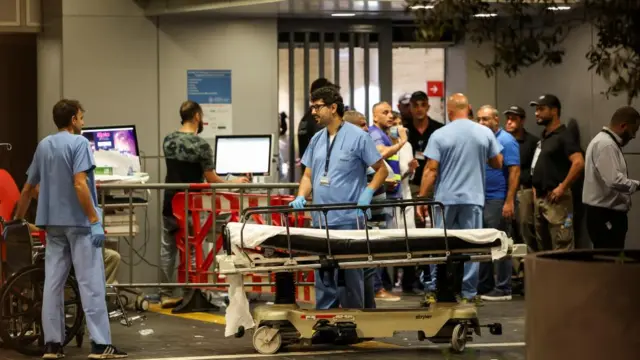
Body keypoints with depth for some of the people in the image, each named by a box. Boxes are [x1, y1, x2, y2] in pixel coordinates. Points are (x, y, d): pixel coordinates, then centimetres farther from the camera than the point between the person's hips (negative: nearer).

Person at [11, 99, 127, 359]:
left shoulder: (43, 146, 13)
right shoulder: (78, 143, -9)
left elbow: (28, 188, 18)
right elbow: (79, 184, -20)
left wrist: (18, 219, 29)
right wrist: (95, 220, -20)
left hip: (52, 222, 7)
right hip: (78, 221, -7)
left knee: (53, 283, 6)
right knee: (91, 283, -7)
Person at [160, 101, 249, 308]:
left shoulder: (168, 141, 2)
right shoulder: (201, 145, -14)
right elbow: (211, 179, -10)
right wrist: (234, 183, 5)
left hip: (170, 203, 5)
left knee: (167, 249, 10)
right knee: (193, 250, 4)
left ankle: (166, 295, 12)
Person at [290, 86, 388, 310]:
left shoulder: (357, 136, -4)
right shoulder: (317, 140, 14)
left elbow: (381, 169, 0)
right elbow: (308, 175, 17)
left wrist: (367, 193, -13)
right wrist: (301, 197, -1)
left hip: (348, 219, -6)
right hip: (321, 220, 6)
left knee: (350, 276, -1)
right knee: (323, 277, 10)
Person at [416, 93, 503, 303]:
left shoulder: (440, 135, -5)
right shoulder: (485, 133, 1)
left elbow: (431, 169, -7)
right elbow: (498, 163, 10)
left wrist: (422, 199, -2)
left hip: (446, 199, -1)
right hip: (473, 199, 1)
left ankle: (433, 290, 6)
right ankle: (468, 293, 3)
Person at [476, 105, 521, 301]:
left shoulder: (506, 141, -7)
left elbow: (514, 171, -13)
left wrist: (509, 202, -19)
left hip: (498, 201, -7)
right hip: (480, 200, 7)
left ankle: (503, 289, 2)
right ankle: (484, 287, 16)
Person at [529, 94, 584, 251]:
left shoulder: (563, 136, -10)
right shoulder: (544, 137, 17)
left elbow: (579, 163, -24)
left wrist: (562, 188, -22)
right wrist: (535, 187, 14)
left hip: (555, 199, -10)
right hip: (540, 199, 10)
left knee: (561, 250, -11)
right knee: (543, 248, 14)